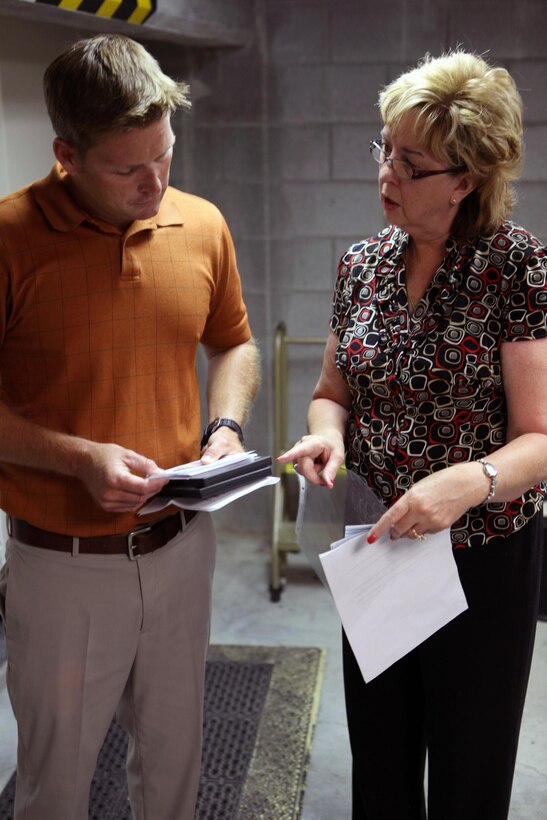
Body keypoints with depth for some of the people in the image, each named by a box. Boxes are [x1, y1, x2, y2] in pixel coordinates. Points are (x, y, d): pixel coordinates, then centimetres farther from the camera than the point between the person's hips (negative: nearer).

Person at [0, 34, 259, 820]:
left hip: (181, 543, 4)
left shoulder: (203, 225, -1)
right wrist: (81, 458, -22)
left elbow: (234, 345, 14)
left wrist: (226, 426, -4)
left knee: (174, 755, 21)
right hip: (64, 564, -3)